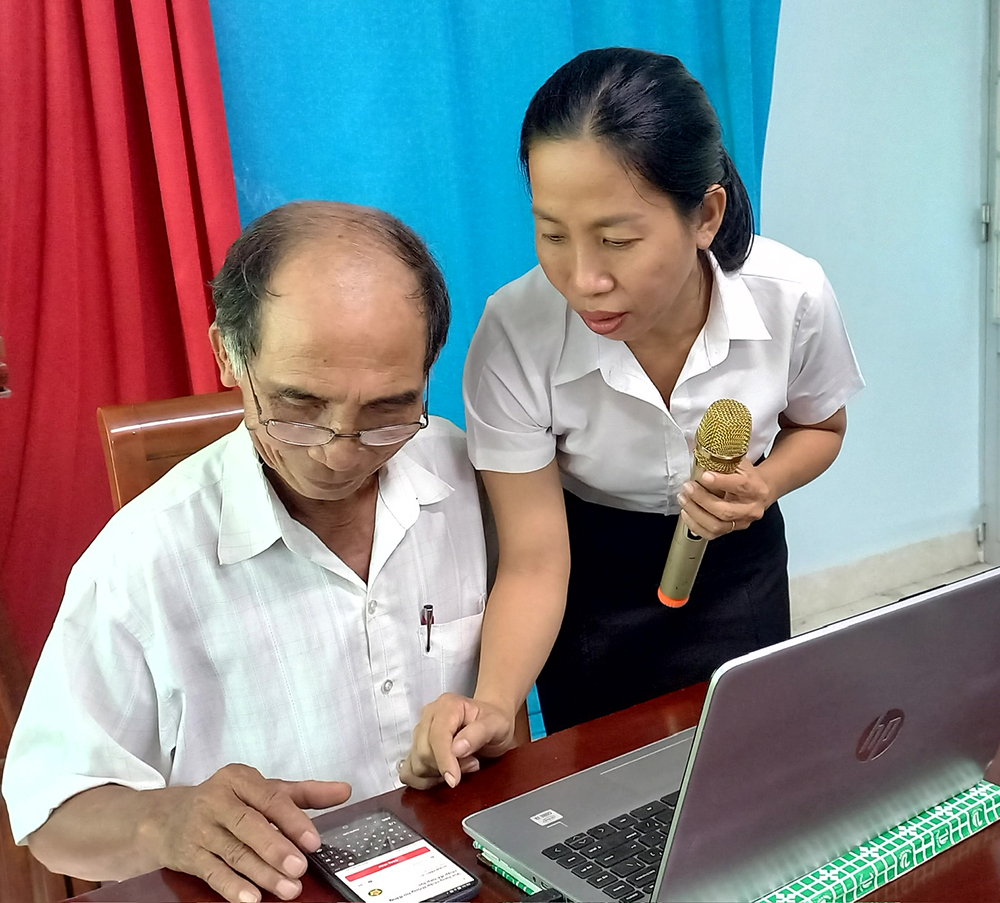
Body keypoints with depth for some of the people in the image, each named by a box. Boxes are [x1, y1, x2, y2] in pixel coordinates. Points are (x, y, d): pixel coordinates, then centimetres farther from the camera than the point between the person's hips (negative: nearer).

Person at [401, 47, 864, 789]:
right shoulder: (512, 339, -31)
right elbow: (534, 561, -24)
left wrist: (764, 485, -23)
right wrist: (493, 704, -40)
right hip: (590, 583, -1)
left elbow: (819, 426, -2)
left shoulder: (794, 295, -25)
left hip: (737, 565, 2)